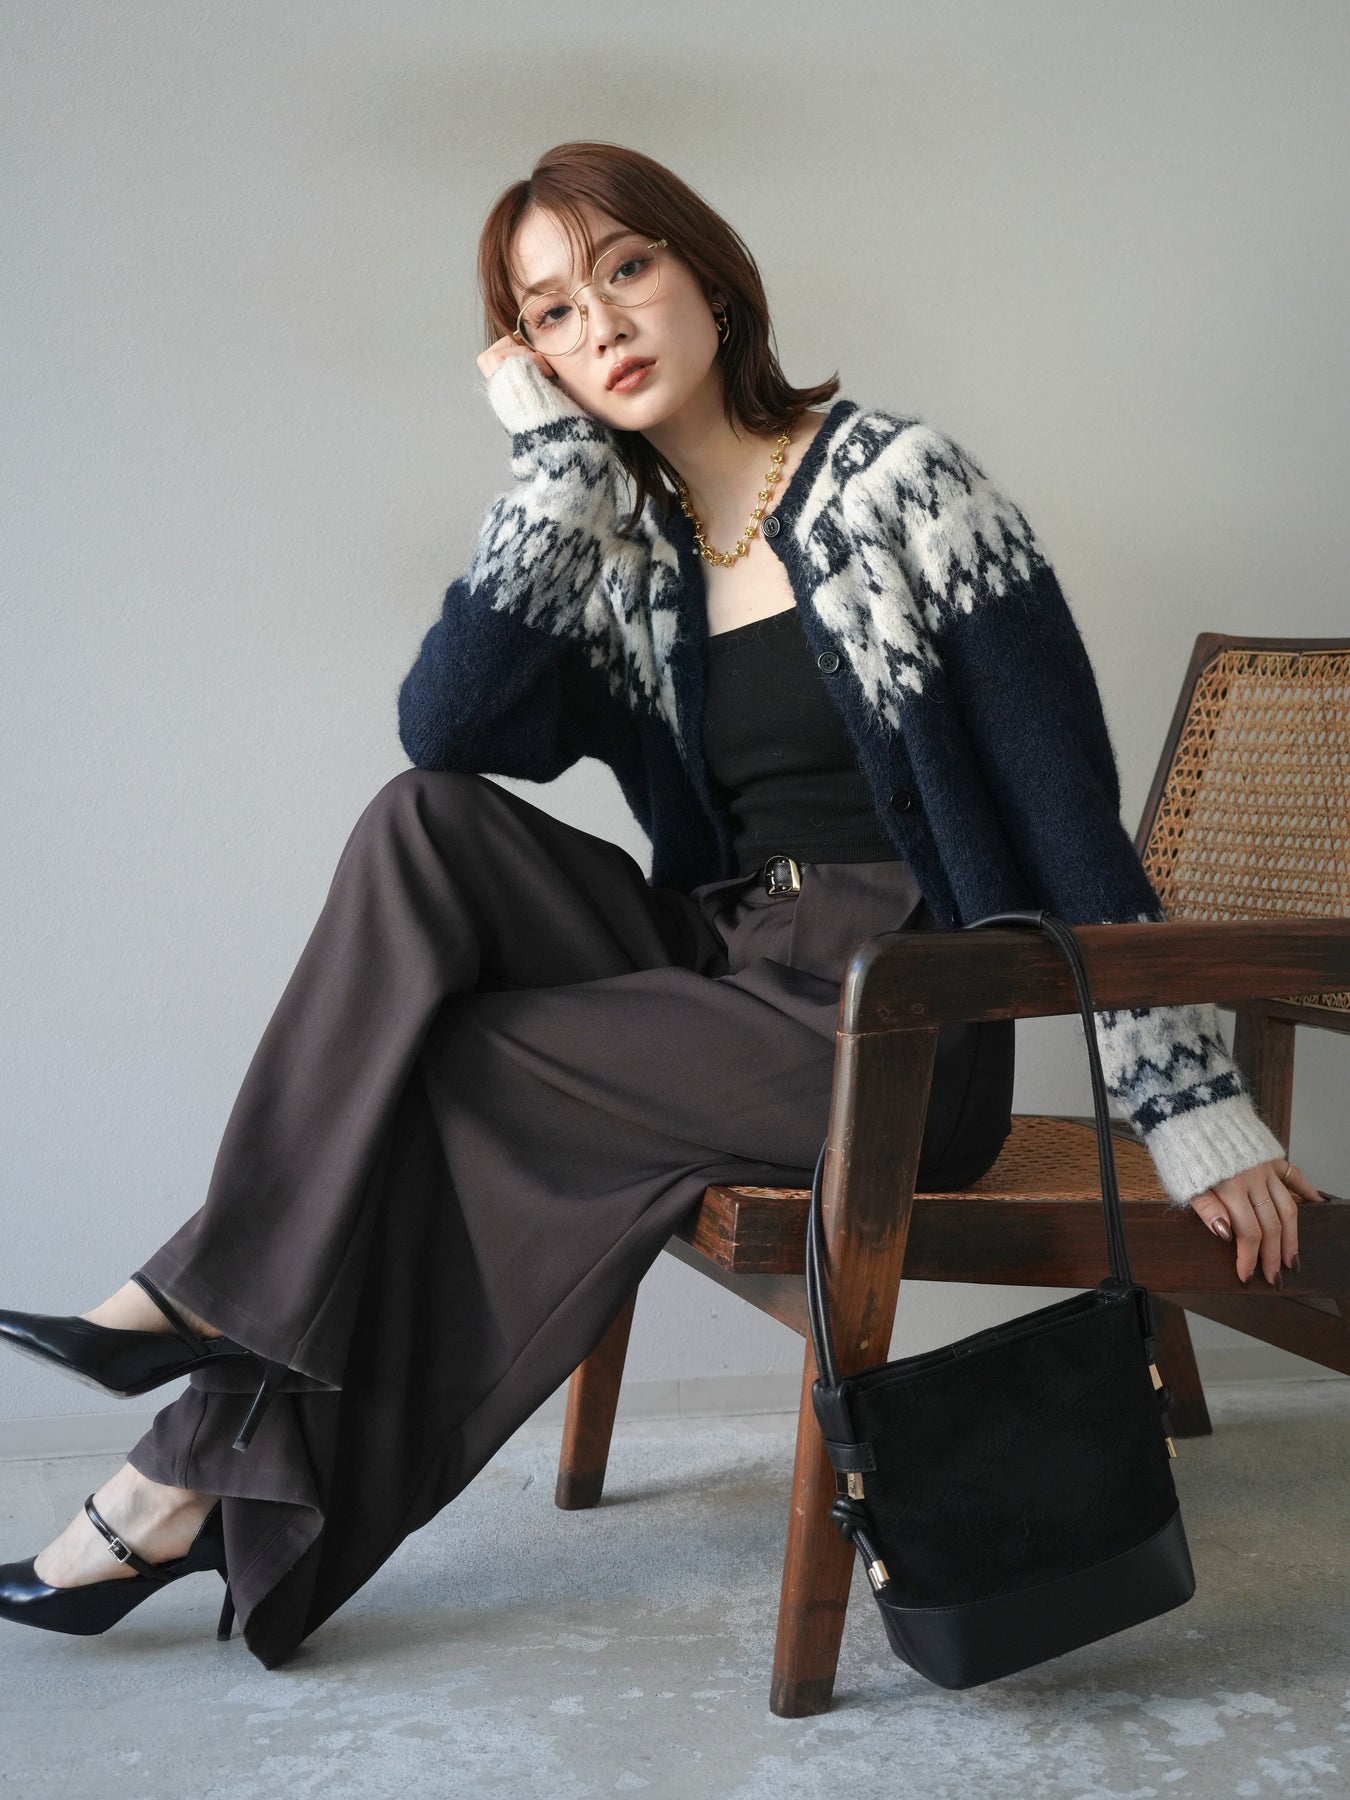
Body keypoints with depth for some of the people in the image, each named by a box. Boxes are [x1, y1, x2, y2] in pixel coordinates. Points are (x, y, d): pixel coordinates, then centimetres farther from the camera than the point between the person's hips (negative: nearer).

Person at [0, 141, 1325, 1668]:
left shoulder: (898, 484, -5)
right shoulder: (617, 555, 10)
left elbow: (1068, 806, -8)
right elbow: (444, 727, -8)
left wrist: (1193, 1108, -10)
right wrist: (555, 459, -8)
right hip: (727, 983, 5)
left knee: (422, 1069, -16)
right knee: (421, 826, -15)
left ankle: (214, 1469, 1)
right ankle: (216, 1300, -14)